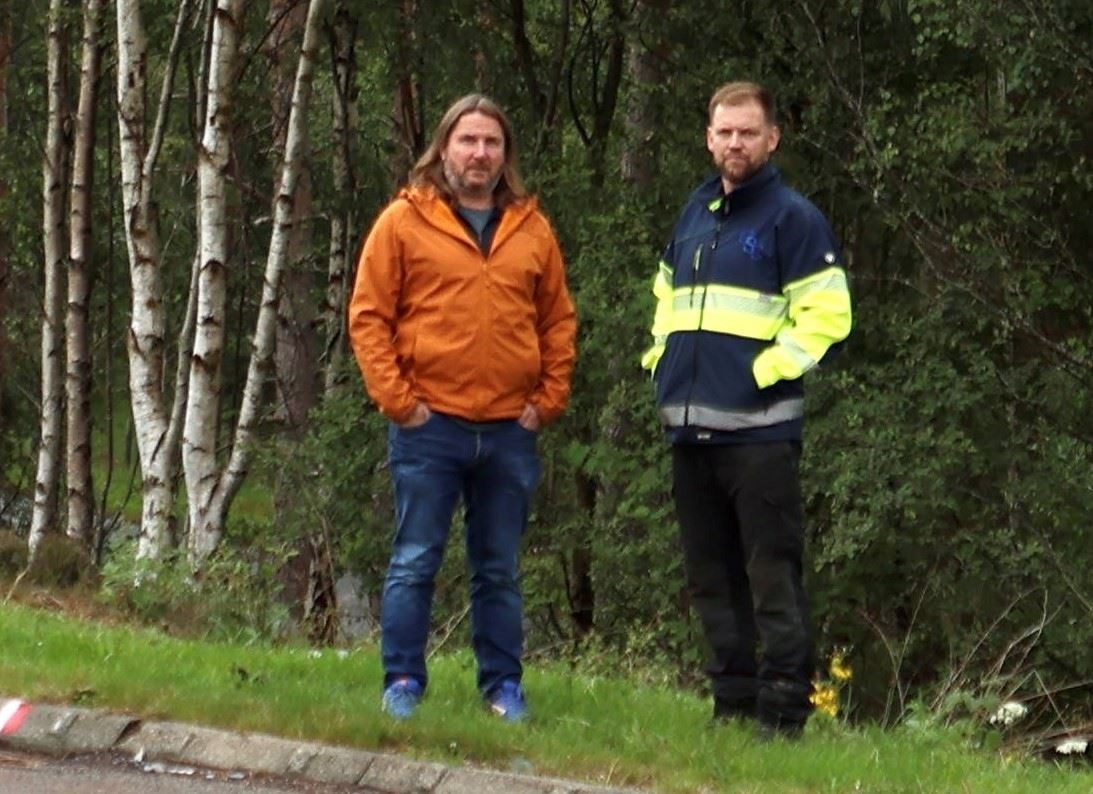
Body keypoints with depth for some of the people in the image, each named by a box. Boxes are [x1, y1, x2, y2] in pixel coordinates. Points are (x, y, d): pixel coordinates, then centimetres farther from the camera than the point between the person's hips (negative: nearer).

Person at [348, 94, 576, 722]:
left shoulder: (532, 230, 9)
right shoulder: (405, 221, 0)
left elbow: (559, 322, 15)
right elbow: (368, 316, -1)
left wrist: (548, 400, 4)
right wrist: (396, 399, -7)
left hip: (510, 429, 3)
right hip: (430, 426, -3)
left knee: (500, 571, 9)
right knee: (415, 563, 0)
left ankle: (504, 686, 15)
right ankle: (403, 683, 6)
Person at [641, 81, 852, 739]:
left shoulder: (793, 218, -4)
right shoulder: (694, 215, 18)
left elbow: (827, 314, -10)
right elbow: (666, 296, 32)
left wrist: (767, 369, -14)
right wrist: (661, 359, 17)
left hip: (760, 431, -7)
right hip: (691, 428, 8)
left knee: (772, 574, -9)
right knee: (712, 578, 11)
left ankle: (784, 706, -9)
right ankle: (733, 700, 17)